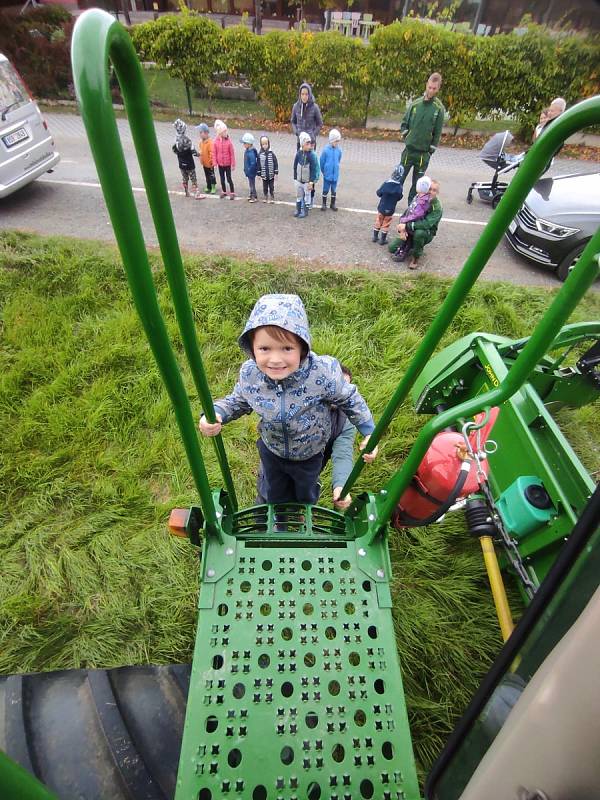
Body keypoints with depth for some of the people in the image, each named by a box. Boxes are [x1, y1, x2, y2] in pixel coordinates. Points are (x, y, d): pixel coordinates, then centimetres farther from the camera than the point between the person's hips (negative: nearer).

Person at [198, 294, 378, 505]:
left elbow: (349, 399, -17)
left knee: (306, 496, 31)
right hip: (271, 449, 1)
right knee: (274, 495, 30)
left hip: (310, 452, -1)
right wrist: (216, 413, -25)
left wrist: (368, 432, -15)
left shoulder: (323, 373, -38)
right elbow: (238, 401, -7)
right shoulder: (249, 374, -30)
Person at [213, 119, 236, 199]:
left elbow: (232, 153, -8)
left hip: (228, 163, -3)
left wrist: (233, 164, -7)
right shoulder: (215, 141, -6)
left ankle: (232, 193, 14)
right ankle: (224, 192, 30)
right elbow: (214, 153, 0)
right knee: (222, 178, 14)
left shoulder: (229, 141, -11)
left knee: (229, 178, 3)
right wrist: (215, 163, -3)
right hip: (220, 164, 3)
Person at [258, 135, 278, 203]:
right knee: (265, 187, 12)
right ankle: (265, 197, 26)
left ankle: (272, 198, 21)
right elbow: (258, 164, 2)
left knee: (271, 187, 8)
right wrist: (259, 173, 1)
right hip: (264, 174, 1)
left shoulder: (271, 153, -6)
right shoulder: (260, 154, -4)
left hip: (271, 174, -1)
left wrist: (276, 172, -5)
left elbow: (275, 163, -2)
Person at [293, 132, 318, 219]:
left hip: (307, 181, -4)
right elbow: (295, 167, 6)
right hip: (299, 180, 4)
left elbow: (313, 169, -13)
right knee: (299, 195, 15)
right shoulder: (299, 153, -3)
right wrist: (295, 178, 7)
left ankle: (305, 211, 19)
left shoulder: (312, 155, -13)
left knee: (307, 196, 7)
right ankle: (298, 210, 29)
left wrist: (311, 182, -17)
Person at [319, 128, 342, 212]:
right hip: (327, 174, -2)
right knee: (325, 190, 11)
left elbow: (338, 161, 7)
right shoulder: (326, 149, -14)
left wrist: (335, 170, 14)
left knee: (334, 190, 13)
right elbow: (322, 162, -4)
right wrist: (323, 171, 6)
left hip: (335, 174, 3)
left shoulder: (339, 150, -6)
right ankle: (324, 204, 25)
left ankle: (333, 204, 27)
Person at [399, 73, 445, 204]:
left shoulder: (439, 108, -4)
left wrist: (431, 150, -3)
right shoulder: (415, 103, 1)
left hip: (424, 153, -1)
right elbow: (404, 123, 12)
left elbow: (438, 132, -1)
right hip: (409, 149, 1)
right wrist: (406, 136, 1)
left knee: (417, 183, 6)